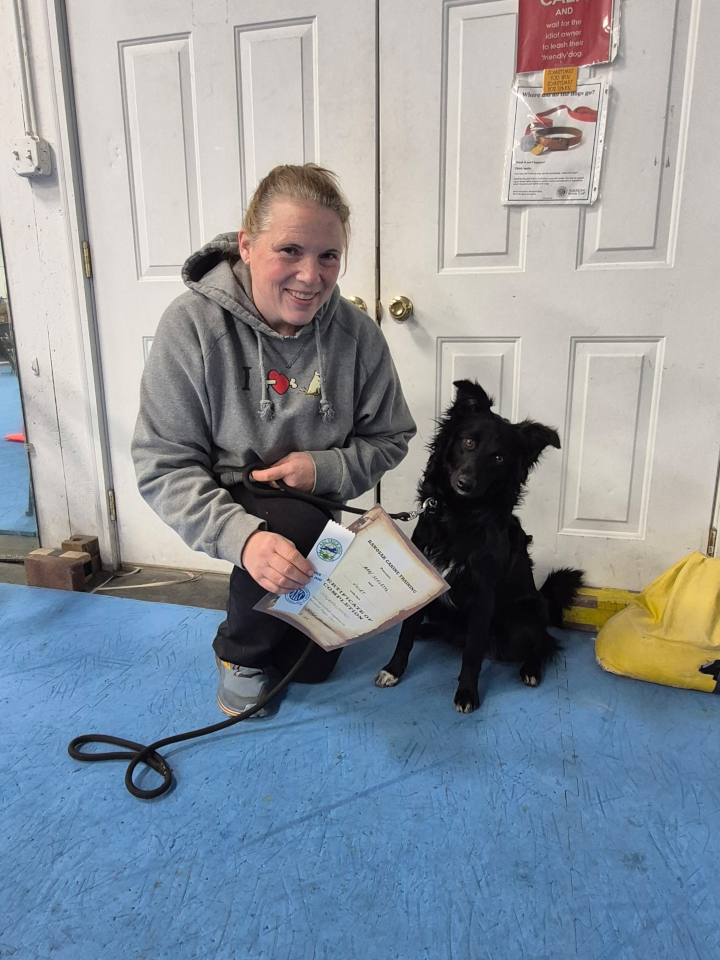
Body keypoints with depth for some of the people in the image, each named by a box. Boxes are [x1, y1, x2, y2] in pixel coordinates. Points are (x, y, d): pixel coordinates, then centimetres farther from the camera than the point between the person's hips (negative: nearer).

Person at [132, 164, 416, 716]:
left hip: (313, 506, 3)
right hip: (230, 502, -3)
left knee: (312, 667, 5)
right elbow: (164, 467, -20)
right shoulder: (193, 325, -21)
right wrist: (240, 535, -37)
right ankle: (238, 650, -4)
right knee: (295, 527, -36)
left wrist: (324, 467, -23)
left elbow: (390, 439, -2)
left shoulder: (358, 335, -14)